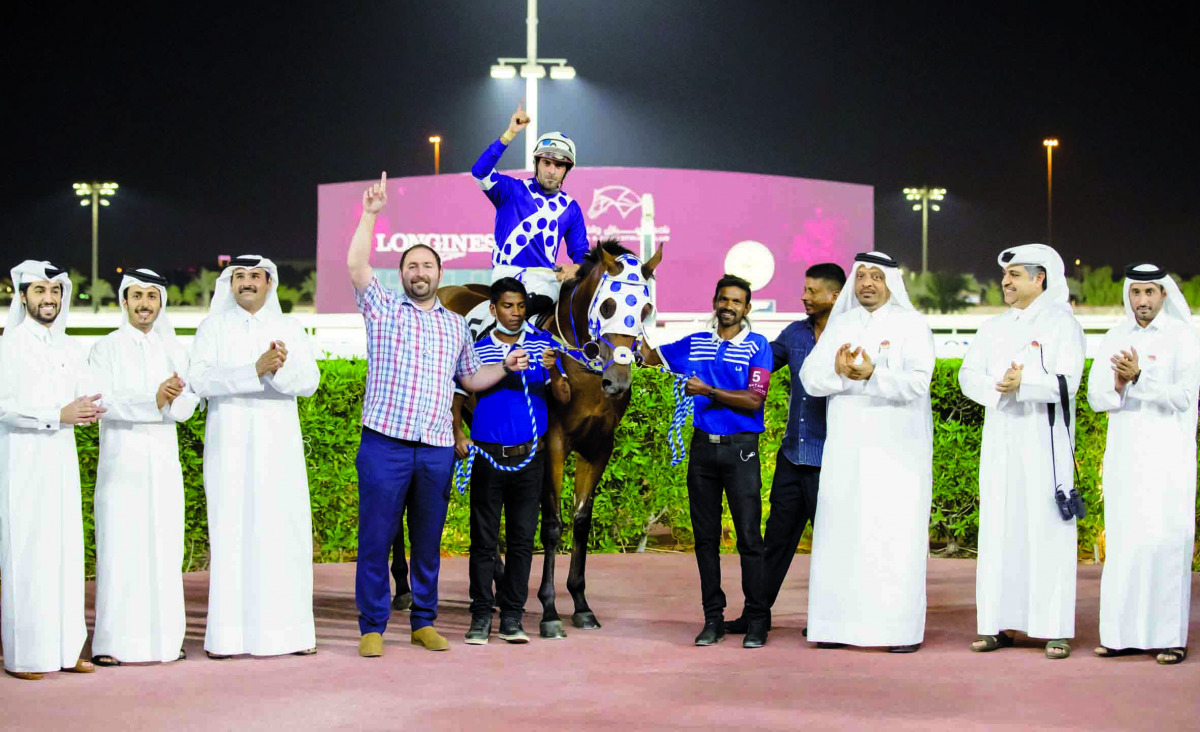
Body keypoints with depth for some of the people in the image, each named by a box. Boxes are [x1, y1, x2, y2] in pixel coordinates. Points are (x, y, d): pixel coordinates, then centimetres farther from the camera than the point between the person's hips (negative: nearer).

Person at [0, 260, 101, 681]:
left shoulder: (68, 348, 14)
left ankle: (64, 648, 10)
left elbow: (88, 396, 10)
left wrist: (89, 409, -14)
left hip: (62, 460, 6)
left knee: (66, 550, 5)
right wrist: (58, 415, -21)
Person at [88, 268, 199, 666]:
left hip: (163, 459, 3)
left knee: (164, 549, 1)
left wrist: (174, 397, -17)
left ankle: (163, 637, 6)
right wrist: (153, 400, -23)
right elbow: (104, 401, -9)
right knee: (118, 548, -7)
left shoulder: (174, 350, 13)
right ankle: (110, 643, -5)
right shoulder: (106, 348, 3)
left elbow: (186, 408, 6)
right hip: (120, 460, -3)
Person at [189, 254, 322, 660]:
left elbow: (309, 381, 0)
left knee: (284, 533, -2)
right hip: (229, 444, -1)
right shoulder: (213, 327, 7)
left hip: (278, 445, 1)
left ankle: (290, 629, 2)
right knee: (230, 532, -4)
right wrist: (255, 370, -20)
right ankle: (226, 633, -1)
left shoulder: (289, 327, 11)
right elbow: (200, 380, -8)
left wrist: (282, 368, -22)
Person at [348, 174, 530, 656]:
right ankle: (372, 626, 5)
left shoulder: (456, 325, 19)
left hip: (437, 450, 4)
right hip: (385, 443, -3)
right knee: (375, 539, -3)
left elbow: (470, 377, 27)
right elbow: (356, 265, -6)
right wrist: (370, 215, -10)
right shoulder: (383, 309, 7)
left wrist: (506, 368, 12)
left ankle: (424, 622, 19)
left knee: (428, 542, 9)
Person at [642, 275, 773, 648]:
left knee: (749, 536, -6)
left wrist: (708, 391, -14)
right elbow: (649, 356, 20)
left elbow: (753, 400, -10)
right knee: (705, 536, 6)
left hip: (741, 448, -4)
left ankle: (757, 619, 0)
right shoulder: (695, 344, 11)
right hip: (703, 446, 4)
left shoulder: (757, 346, -1)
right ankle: (713, 617, 12)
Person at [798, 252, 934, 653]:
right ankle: (842, 623, 7)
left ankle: (904, 628, -1)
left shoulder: (912, 325, 0)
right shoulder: (840, 325, 13)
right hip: (845, 450, 4)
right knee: (841, 534, 1)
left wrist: (872, 375, -29)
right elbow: (810, 377, 3)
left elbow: (918, 381, -14)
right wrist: (841, 373, -18)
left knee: (895, 536, -6)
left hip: (896, 450, -4)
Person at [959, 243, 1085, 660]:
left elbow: (1067, 382, -11)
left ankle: (1055, 629, -4)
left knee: (1047, 531, -6)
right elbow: (969, 375, 5)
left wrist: (1023, 385, -27)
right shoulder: (993, 328, 17)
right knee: (998, 530, 3)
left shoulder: (1061, 323, 1)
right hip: (999, 442, 5)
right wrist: (998, 387, -16)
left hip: (1044, 442, -5)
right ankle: (999, 625, 7)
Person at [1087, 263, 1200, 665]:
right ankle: (1125, 632, 8)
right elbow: (1096, 397, 8)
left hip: (1167, 454, -4)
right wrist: (1118, 387, -13)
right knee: (1123, 540, 3)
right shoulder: (1115, 339, 12)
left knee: (1165, 541, -7)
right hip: (1123, 454, 4)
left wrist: (1138, 378, -23)